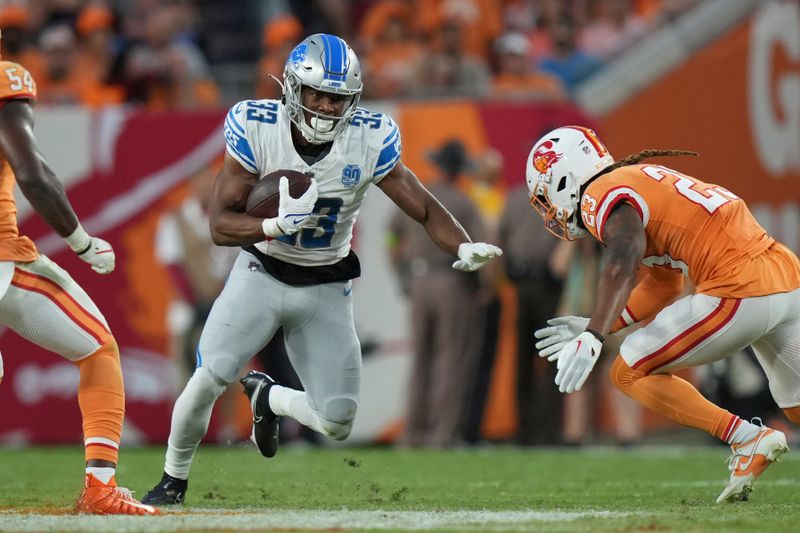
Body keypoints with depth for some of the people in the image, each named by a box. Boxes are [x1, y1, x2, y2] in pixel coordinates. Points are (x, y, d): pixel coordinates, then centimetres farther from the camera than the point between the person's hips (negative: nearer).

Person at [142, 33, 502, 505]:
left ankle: (267, 397, 29)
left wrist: (465, 248, -31)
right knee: (209, 379, -17)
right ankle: (174, 481, 10)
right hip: (262, 273, -1)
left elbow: (425, 208, -11)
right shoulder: (256, 129, -18)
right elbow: (221, 225, -18)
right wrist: (278, 225, -37)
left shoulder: (369, 141, -16)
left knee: (338, 423, -6)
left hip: (326, 289, 1)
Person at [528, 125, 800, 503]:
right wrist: (594, 328, 32)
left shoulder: (602, 197, -4)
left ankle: (747, 439, -5)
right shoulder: (643, 180, 25)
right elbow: (663, 286, 32)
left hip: (739, 289, -9)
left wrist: (593, 338, -34)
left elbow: (622, 264, -25)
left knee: (630, 373, 3)